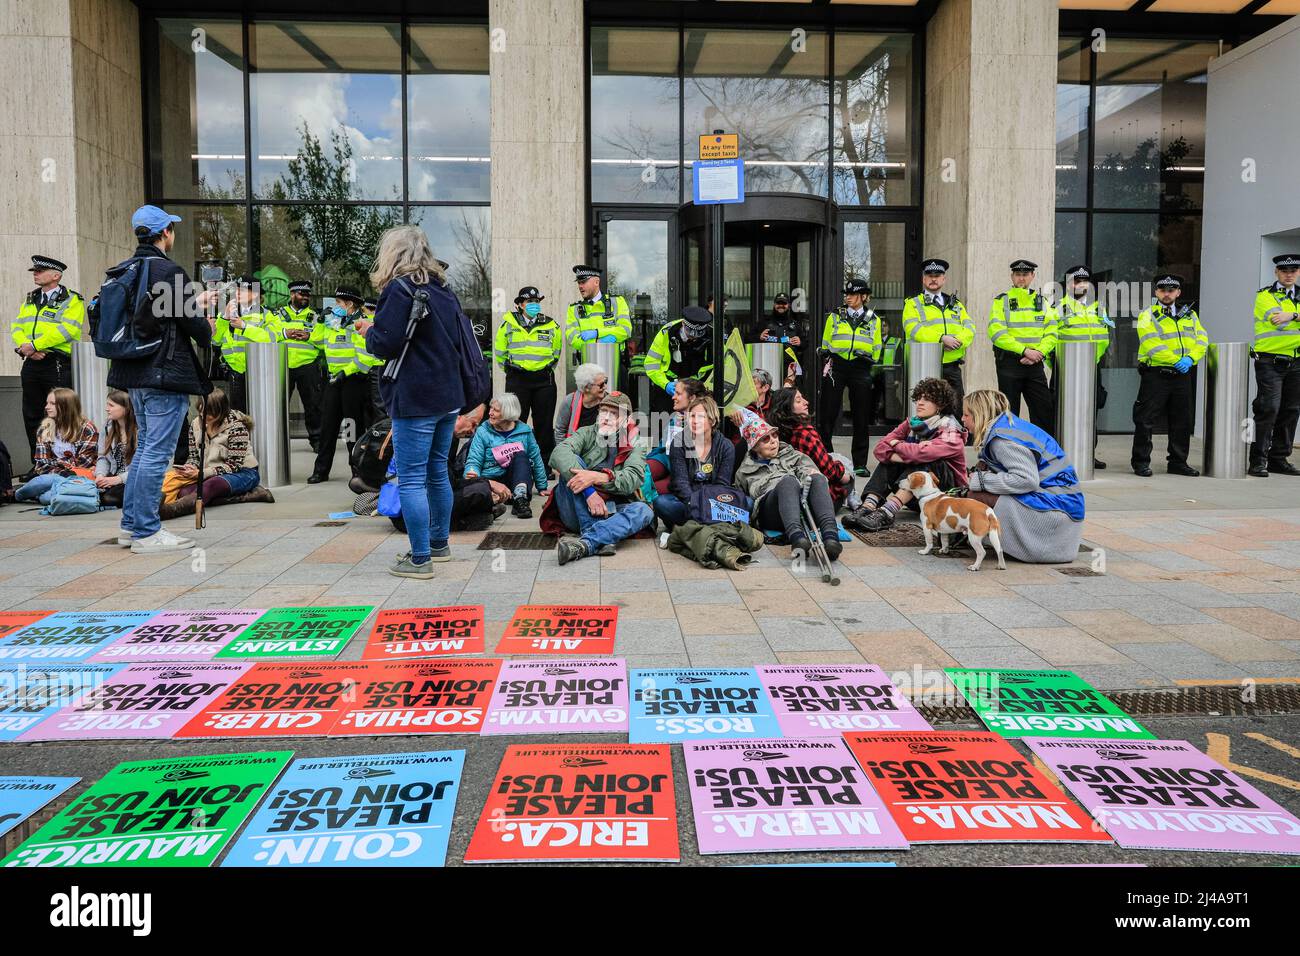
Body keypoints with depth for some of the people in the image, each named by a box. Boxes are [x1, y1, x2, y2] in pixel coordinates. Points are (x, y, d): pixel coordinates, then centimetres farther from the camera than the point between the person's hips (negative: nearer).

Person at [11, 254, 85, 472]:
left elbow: (66, 330, -15)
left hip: (57, 364, -7)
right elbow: (17, 328, 11)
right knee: (31, 416, 9)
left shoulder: (72, 300, -1)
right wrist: (25, 346, -9)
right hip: (31, 364, 7)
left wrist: (35, 344, -17)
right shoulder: (30, 300, 19)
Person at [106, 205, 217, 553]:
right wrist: (207, 330, 8)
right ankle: (147, 533, 1)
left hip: (136, 374, 9)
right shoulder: (170, 272, -14)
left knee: (146, 447, 18)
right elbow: (193, 325, -14)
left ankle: (131, 525, 24)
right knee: (157, 452, -4)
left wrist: (195, 304, 30)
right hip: (166, 374, -9)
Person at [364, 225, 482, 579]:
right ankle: (439, 544, 29)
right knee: (437, 471, 18)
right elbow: (460, 335, 19)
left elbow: (385, 344, -16)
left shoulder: (399, 289, -10)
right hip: (449, 397, 8)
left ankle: (420, 558, -1)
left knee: (411, 479, -3)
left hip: (416, 401, -8)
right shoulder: (443, 290, 13)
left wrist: (369, 332, 4)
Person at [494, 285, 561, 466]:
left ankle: (545, 463, 13)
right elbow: (499, 351, 12)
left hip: (544, 380, 1)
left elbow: (556, 352, 19)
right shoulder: (508, 324, 2)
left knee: (544, 423, 4)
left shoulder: (551, 325, 6)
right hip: (517, 379, -1)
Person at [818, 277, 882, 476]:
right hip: (836, 367, 0)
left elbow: (876, 349, 15)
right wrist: (827, 360, 2)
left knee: (861, 418, 2)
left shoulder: (873, 320, 10)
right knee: (827, 415, -2)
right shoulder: (835, 317, 9)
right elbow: (825, 344, 12)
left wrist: (870, 361, 5)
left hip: (860, 369, 0)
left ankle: (860, 463, 10)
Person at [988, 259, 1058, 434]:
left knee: (1045, 410, 3)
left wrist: (1038, 353, -12)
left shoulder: (1042, 302, 13)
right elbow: (997, 333, -12)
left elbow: (1051, 333, 6)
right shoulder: (1001, 301, 1)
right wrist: (1025, 350, -17)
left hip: (1035, 364, 3)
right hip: (1009, 363, -3)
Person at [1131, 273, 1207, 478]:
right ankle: (1141, 463, 3)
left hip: (1183, 376, 5)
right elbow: (1151, 344, -12)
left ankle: (1178, 462, 20)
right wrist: (1176, 361, -17)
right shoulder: (1148, 315, 0)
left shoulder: (1190, 315, 16)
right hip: (1155, 374, -5)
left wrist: (1189, 359, -12)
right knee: (1146, 420, -5)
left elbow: (1201, 341, 7)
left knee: (1183, 421, 10)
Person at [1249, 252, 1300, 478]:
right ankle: (1258, 460, -7)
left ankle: (1279, 458, 16)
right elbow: (1279, 322, -16)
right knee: (1268, 409, -12)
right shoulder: (1265, 295, 0)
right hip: (1270, 361, -6)